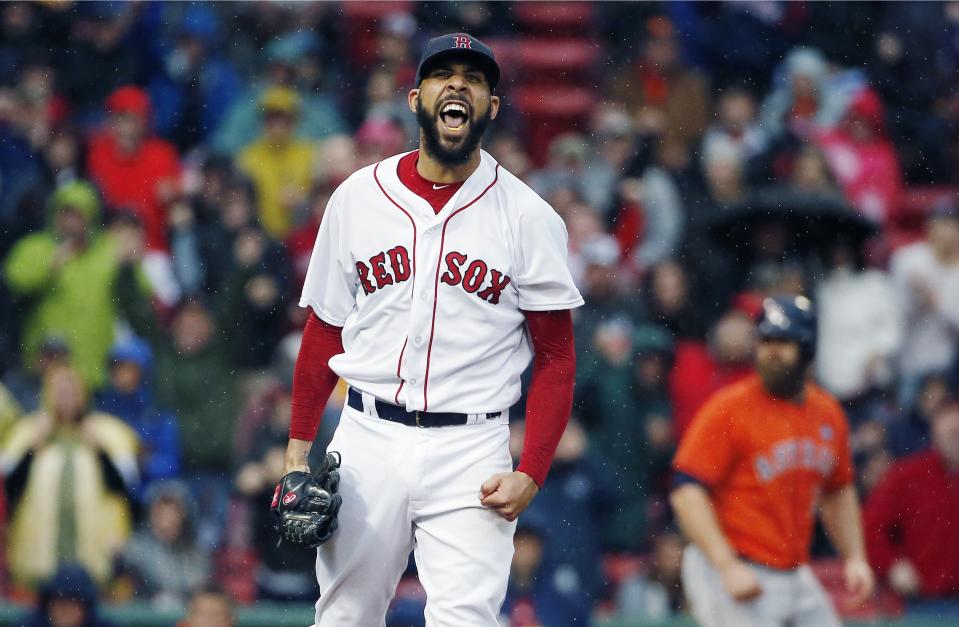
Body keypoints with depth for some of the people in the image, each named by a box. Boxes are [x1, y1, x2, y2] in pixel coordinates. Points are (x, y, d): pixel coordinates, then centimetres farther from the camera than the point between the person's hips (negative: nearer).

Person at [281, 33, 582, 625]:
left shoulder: (528, 216, 0)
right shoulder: (357, 198, 6)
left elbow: (556, 358, 0)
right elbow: (325, 331, 13)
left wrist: (531, 474, -11)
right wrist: (298, 450, 6)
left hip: (472, 451, -2)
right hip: (368, 440, 2)